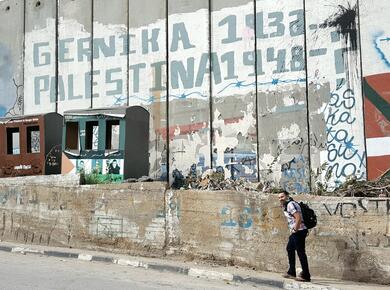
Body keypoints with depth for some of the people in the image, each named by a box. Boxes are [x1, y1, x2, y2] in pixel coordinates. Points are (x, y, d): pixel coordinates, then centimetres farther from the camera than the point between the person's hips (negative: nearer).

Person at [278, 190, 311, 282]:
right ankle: (291, 272, 25)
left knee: (301, 252, -8)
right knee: (290, 249, 18)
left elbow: (298, 218, -24)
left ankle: (305, 276, -5)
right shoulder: (286, 206, 17)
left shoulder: (291, 204, -14)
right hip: (294, 232, 11)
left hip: (299, 231, -11)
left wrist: (294, 230, -18)